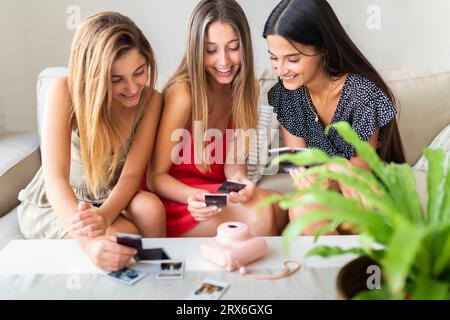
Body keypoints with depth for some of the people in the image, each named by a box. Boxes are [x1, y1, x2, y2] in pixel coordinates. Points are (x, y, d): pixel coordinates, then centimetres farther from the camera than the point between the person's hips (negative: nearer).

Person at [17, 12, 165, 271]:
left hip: (112, 199, 3)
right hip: (55, 203, -2)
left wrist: (104, 215, -42)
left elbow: (131, 174, -20)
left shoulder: (150, 99, -17)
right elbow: (55, 179, -33)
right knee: (124, 235, -31)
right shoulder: (66, 92, -25)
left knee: (151, 208, -31)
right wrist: (89, 241, -52)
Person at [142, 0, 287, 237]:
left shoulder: (243, 88, -1)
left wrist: (240, 180, -25)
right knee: (259, 211, -26)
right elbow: (155, 177, -15)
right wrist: (192, 196, -34)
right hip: (175, 199, -5)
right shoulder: (182, 93, -20)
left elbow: (233, 161, -3)